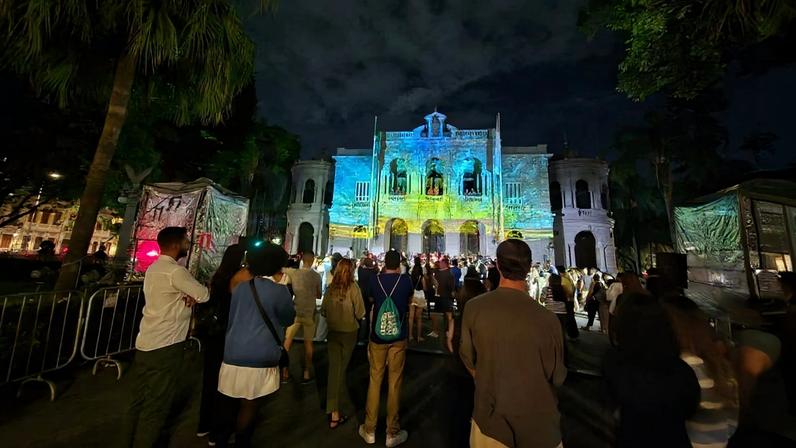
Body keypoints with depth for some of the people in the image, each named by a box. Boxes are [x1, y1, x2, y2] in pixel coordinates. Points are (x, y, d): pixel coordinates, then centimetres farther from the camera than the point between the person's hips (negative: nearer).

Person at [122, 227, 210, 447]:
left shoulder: (153, 268, 10)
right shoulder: (175, 271, -20)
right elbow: (204, 295, -15)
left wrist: (188, 296, -5)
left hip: (145, 343, 9)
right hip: (165, 347, -9)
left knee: (139, 400, 21)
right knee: (157, 405, 6)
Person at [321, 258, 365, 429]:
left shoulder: (331, 287, -9)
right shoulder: (353, 287, -18)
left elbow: (323, 310, 0)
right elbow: (360, 313, -16)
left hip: (332, 331, 2)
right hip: (349, 332, -2)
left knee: (334, 368, 11)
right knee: (341, 368, 14)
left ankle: (334, 410, 24)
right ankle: (335, 413, 27)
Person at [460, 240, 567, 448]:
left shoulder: (473, 308, -21)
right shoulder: (546, 319, -26)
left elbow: (468, 360, -6)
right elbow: (557, 377, -10)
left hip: (490, 415, 1)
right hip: (536, 421, -1)